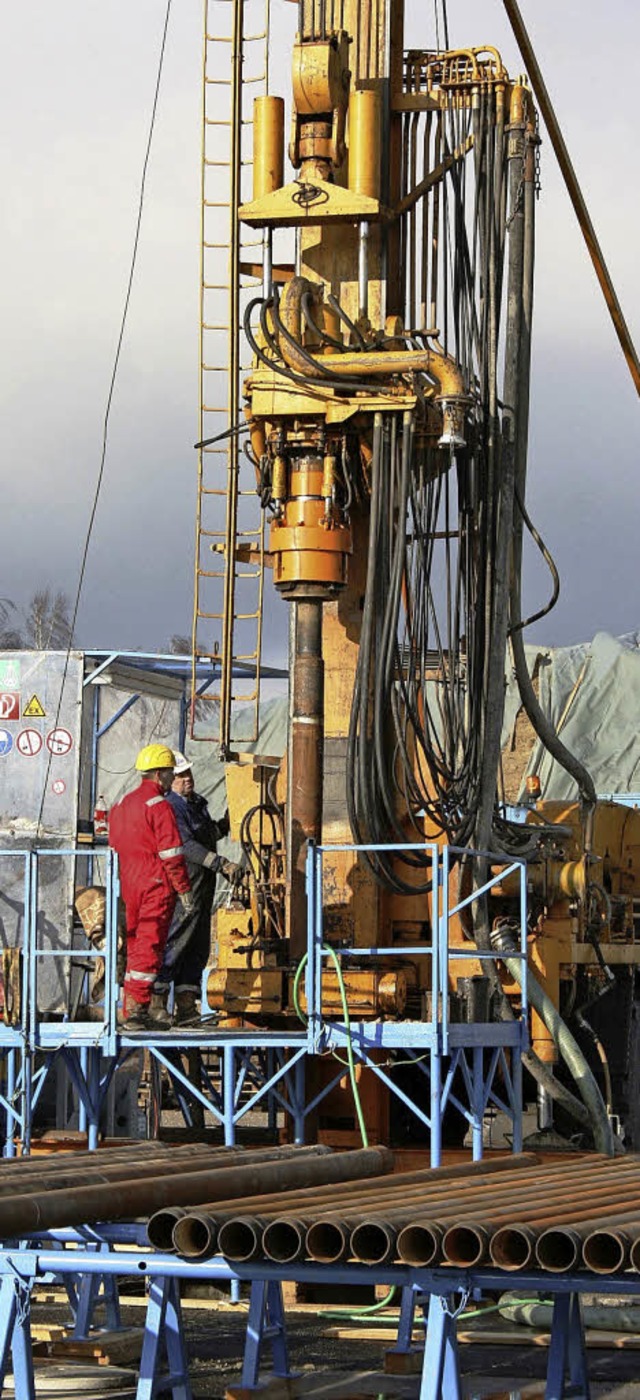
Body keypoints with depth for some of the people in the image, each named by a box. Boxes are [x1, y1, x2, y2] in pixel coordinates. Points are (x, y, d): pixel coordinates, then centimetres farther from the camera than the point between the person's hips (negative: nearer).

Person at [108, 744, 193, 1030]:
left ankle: (130, 1009, 17)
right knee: (149, 946, -6)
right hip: (155, 887, -8)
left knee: (134, 946, 14)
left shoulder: (122, 805, 15)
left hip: (128, 886, 8)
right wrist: (184, 889, -10)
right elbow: (171, 853, -16)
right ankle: (136, 1009, -8)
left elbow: (115, 846, 18)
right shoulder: (160, 805, -12)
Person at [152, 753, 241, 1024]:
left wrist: (225, 824, 13)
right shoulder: (171, 807, -14)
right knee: (175, 943, -9)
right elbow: (187, 845, -23)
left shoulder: (197, 803, 17)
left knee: (198, 949, 10)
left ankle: (186, 1007, 14)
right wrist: (223, 864, -27)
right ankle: (157, 1004, -5)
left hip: (202, 889, 10)